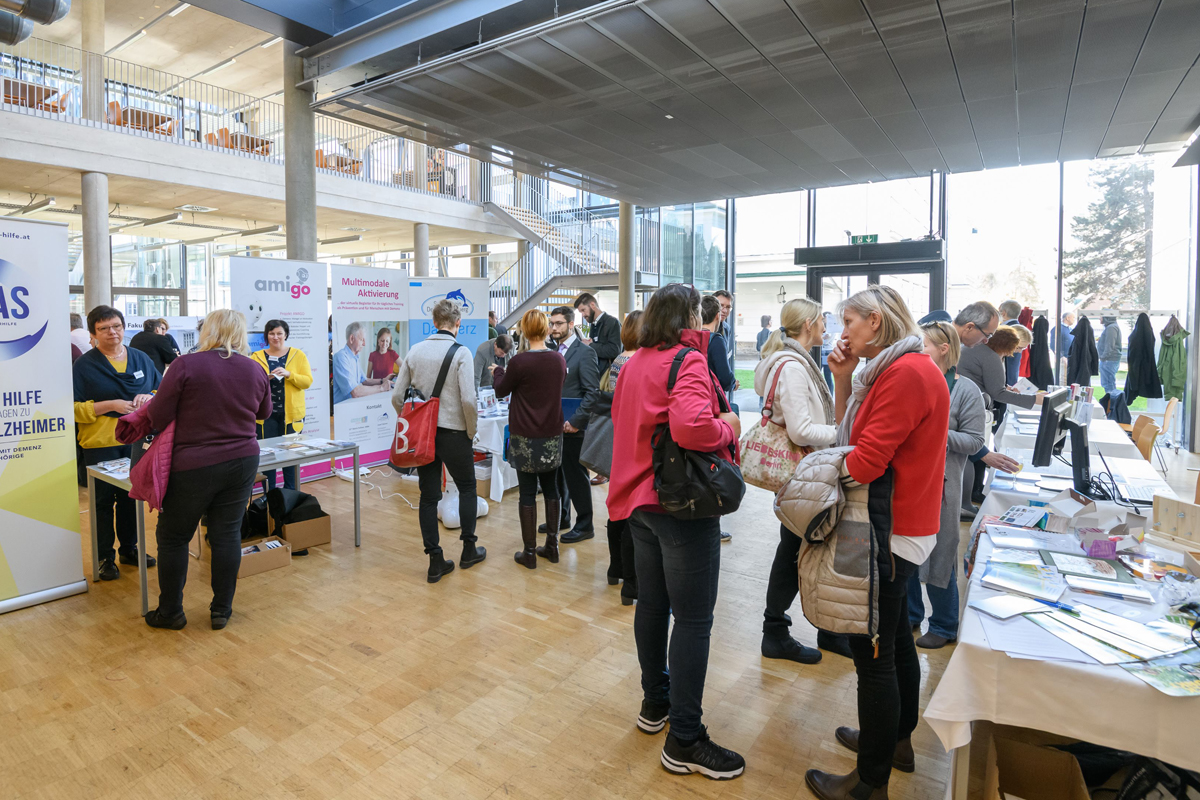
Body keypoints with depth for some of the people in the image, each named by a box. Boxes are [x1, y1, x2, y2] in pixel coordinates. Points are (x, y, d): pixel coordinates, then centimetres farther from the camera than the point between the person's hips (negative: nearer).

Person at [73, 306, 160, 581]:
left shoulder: (141, 359, 9)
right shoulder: (84, 365, -3)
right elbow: (75, 409, -8)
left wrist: (150, 397, -8)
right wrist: (112, 405, -18)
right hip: (101, 444, -3)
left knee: (131, 497, 14)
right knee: (104, 502, 4)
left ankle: (129, 549, 28)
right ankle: (105, 558, 16)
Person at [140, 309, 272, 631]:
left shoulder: (187, 366, -12)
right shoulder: (256, 370, 1)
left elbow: (157, 418, -8)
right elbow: (264, 413, 17)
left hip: (194, 466, -3)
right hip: (242, 462, 4)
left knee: (173, 537, 13)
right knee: (227, 535, 10)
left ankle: (170, 611, 25)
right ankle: (222, 610, 19)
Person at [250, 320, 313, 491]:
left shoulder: (298, 355, 6)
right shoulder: (256, 357, 8)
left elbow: (308, 381, -2)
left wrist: (288, 374, -16)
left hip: (291, 413, 0)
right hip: (265, 414, 0)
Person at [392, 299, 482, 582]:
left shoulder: (415, 351, 2)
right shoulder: (461, 353, -11)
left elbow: (397, 396, 2)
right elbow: (468, 400, -18)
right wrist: (471, 431, -3)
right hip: (453, 432, -4)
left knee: (428, 495, 10)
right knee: (467, 487, 17)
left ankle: (435, 561, 14)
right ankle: (469, 549, 24)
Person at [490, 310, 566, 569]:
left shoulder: (520, 361, -15)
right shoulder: (559, 360, -1)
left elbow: (501, 390, 0)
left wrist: (497, 371, 21)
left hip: (526, 437, -4)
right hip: (552, 435, 5)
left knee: (527, 492, 3)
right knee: (550, 487, 15)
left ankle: (529, 552, 10)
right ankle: (552, 546, 24)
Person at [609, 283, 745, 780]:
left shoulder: (634, 363, 10)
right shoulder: (687, 361, -17)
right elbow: (692, 426, -33)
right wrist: (729, 429, -15)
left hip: (640, 497, 9)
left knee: (652, 603, 19)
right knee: (693, 618, 1)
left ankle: (655, 703, 37)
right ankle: (684, 742, 11)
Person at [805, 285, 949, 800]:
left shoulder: (908, 373, -20)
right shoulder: (892, 369, 13)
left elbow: (864, 462, -25)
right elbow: (847, 433, 12)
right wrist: (843, 380, 3)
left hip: (890, 530, -11)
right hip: (898, 526, 11)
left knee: (872, 650, -1)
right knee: (894, 636, 23)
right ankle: (896, 738, 41)